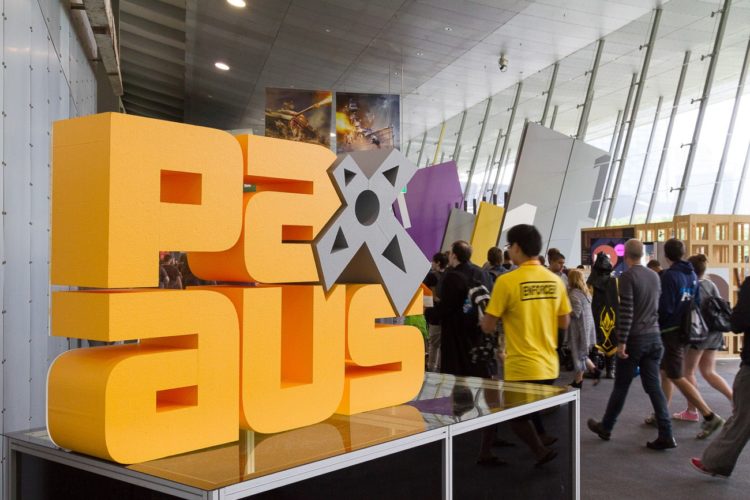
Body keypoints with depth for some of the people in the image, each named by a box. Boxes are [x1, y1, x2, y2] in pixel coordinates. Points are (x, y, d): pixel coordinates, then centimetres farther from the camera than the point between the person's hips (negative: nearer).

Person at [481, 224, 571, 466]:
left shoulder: (507, 281, -15)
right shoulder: (555, 280, 1)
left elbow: (488, 327, -11)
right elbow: (564, 322, 10)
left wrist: (484, 317, 10)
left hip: (522, 366, -6)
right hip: (549, 365, 6)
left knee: (517, 417, 10)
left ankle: (542, 450, -7)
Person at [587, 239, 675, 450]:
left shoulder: (627, 276, -13)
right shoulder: (654, 276, 10)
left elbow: (626, 312, -18)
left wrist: (621, 341, -16)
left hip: (635, 338, -6)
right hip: (653, 337, 6)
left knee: (621, 387, 6)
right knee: (653, 386, 5)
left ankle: (605, 427, 21)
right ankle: (666, 435, 0)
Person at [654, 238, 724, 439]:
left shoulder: (669, 275, -18)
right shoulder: (692, 274, 6)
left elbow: (665, 308, -20)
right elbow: (697, 302, 10)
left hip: (671, 331, -8)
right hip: (685, 330, 8)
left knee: (677, 378, -4)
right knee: (665, 372, 17)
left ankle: (710, 416, -8)